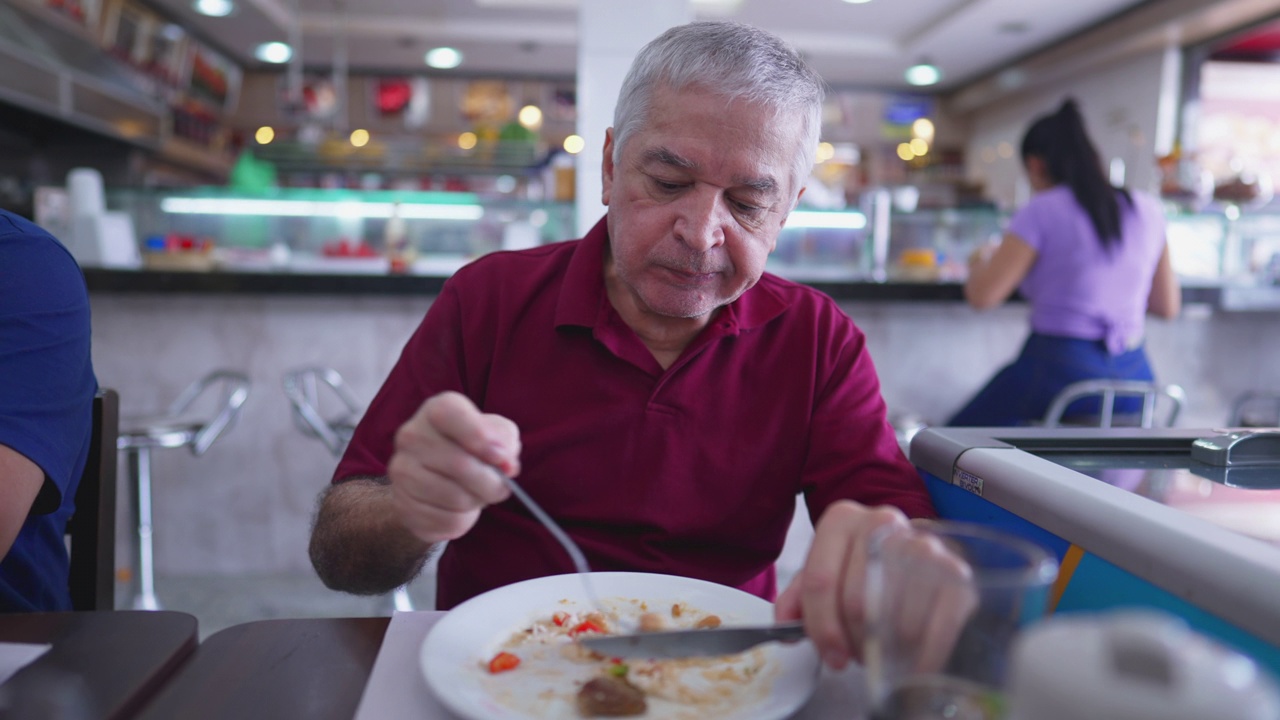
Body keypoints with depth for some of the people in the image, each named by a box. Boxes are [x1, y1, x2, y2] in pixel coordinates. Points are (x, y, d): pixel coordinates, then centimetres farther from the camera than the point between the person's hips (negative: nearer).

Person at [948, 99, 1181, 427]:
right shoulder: (1148, 210, 8)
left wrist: (980, 261, 10)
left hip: (1060, 368, -6)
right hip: (1134, 376, 7)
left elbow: (983, 295, -12)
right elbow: (1168, 306, 14)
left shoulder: (1041, 212, -9)